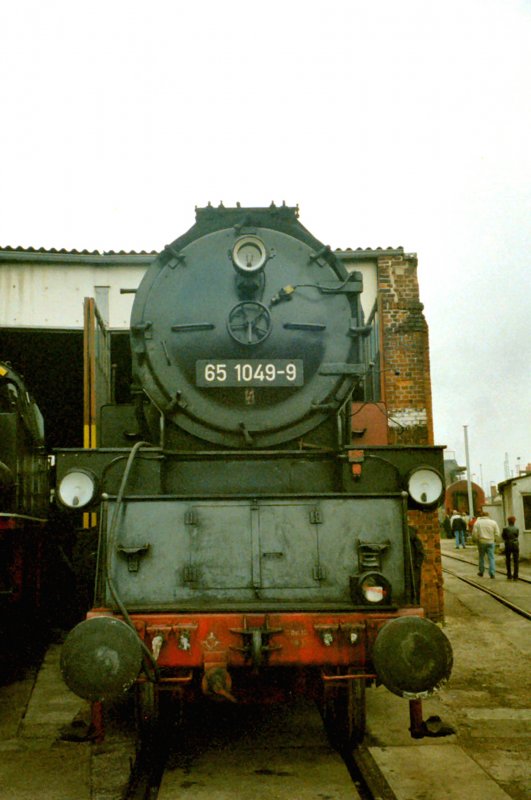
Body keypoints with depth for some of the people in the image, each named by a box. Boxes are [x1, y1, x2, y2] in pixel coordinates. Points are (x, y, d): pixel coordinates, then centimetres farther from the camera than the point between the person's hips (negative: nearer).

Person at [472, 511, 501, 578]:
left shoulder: (477, 522, -3)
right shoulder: (493, 522, -1)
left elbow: (474, 533, -5)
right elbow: (497, 534, -2)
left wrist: (474, 540, 11)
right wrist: (496, 540, 12)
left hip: (481, 542, 0)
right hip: (490, 542, 0)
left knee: (481, 557, 14)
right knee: (491, 558, 2)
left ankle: (481, 572, 23)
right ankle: (492, 573, -5)